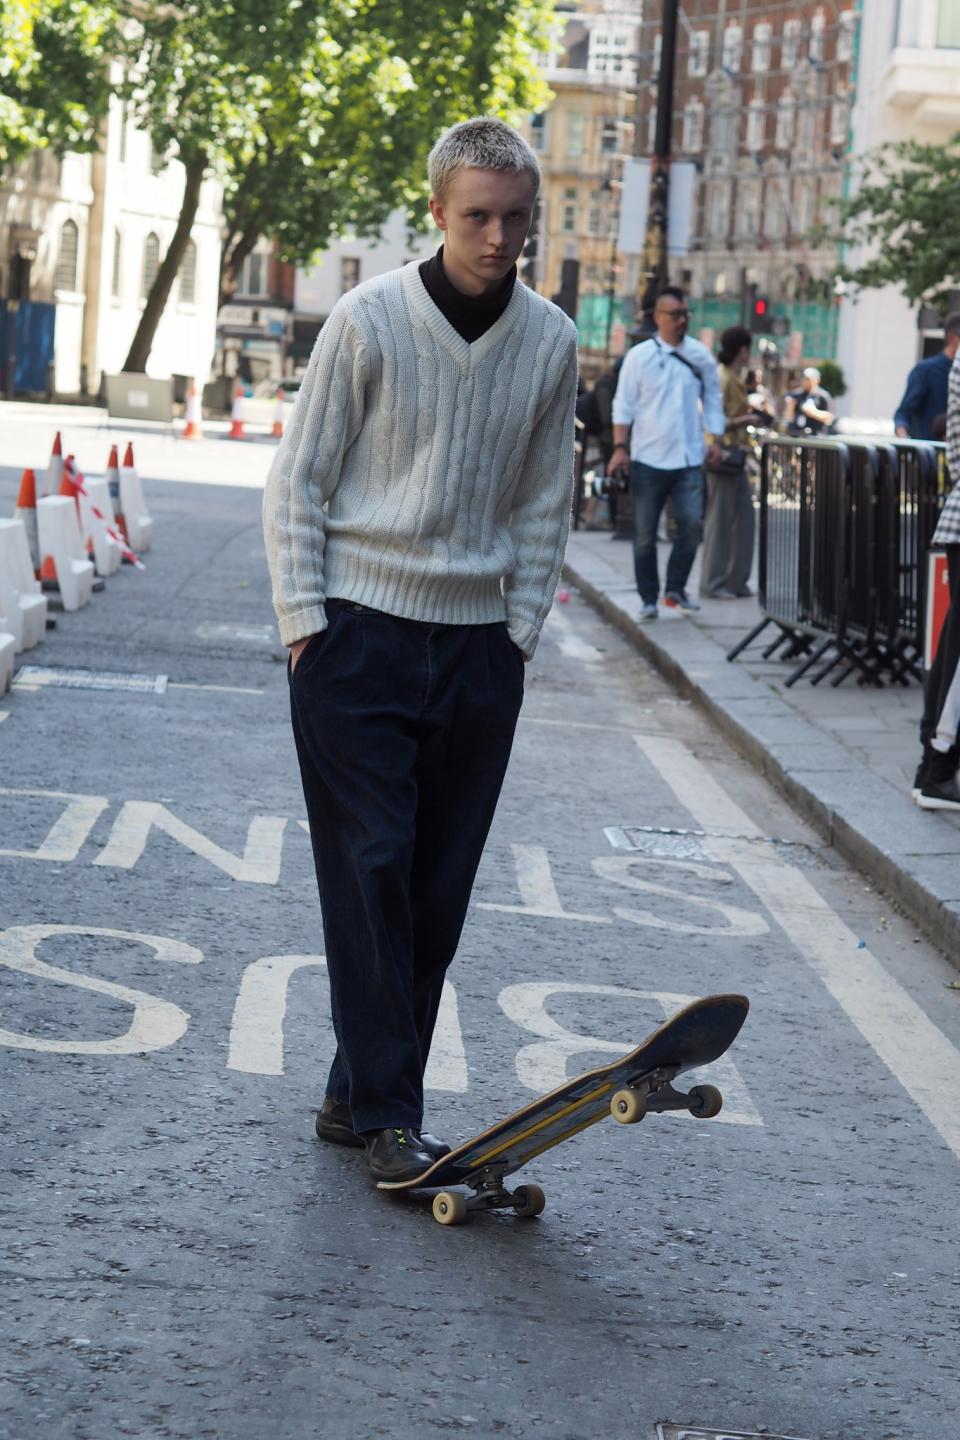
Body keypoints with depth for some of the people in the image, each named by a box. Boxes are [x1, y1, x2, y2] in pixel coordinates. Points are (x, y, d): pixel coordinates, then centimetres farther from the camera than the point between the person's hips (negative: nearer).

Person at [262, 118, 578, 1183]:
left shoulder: (552, 343, 5)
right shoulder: (368, 320, -6)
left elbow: (542, 506, 13)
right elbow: (296, 484, -2)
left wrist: (518, 635, 6)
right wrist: (306, 625, -7)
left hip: (476, 646, 4)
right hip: (358, 634, -4)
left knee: (437, 891, 3)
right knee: (371, 873, -7)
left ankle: (356, 1096, 13)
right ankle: (388, 1115, -4)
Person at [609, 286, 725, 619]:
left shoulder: (701, 356, 6)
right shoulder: (640, 356, -1)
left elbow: (712, 400, 13)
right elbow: (624, 404, 0)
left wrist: (715, 440, 5)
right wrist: (619, 447, -7)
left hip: (688, 458, 2)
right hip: (648, 458, -1)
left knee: (691, 524, -9)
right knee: (645, 533, 3)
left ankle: (675, 588, 9)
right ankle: (648, 598, 12)